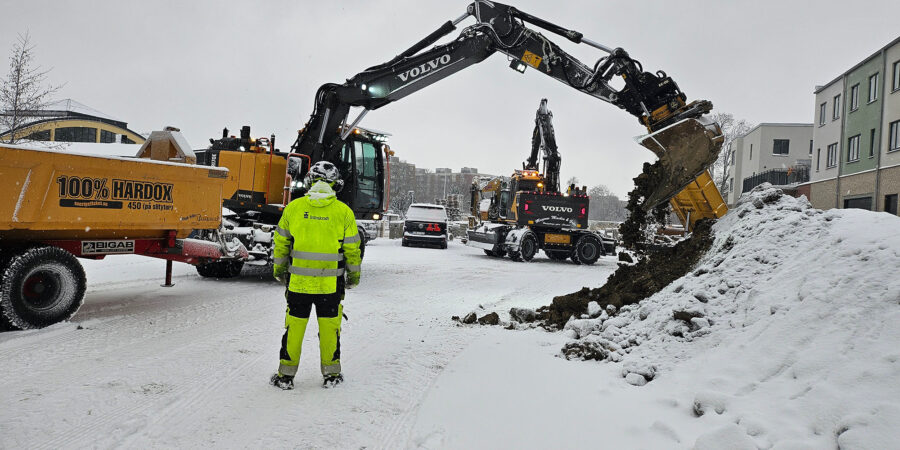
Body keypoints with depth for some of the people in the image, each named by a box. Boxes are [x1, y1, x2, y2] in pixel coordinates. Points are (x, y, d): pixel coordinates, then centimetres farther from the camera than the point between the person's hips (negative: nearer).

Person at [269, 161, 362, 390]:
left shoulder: (293, 208, -1)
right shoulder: (344, 212, -4)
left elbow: (281, 243, 7)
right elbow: (352, 249, 0)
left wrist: (279, 269, 20)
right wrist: (354, 275, 14)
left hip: (298, 281, 1)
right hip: (331, 284, -1)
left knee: (294, 325, 11)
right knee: (329, 326, 11)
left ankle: (286, 374, 18)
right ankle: (331, 373, 20)